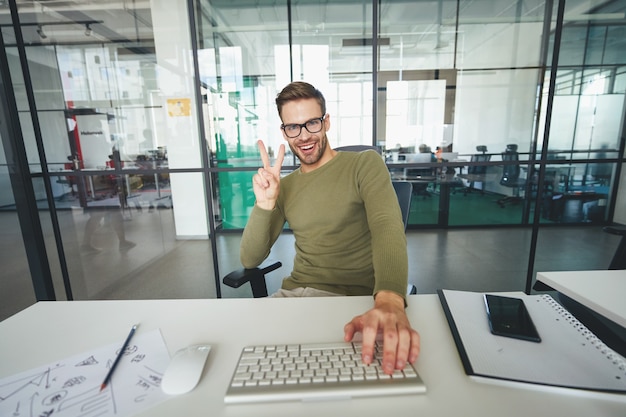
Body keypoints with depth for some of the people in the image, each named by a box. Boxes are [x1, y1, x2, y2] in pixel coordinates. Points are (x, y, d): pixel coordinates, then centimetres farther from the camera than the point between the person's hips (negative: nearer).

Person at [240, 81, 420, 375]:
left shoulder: (365, 164, -2)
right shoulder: (285, 186, 10)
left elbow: (388, 229, -20)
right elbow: (250, 259, 5)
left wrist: (390, 301, -39)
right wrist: (265, 203, -12)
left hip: (354, 299, -4)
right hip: (293, 294, 5)